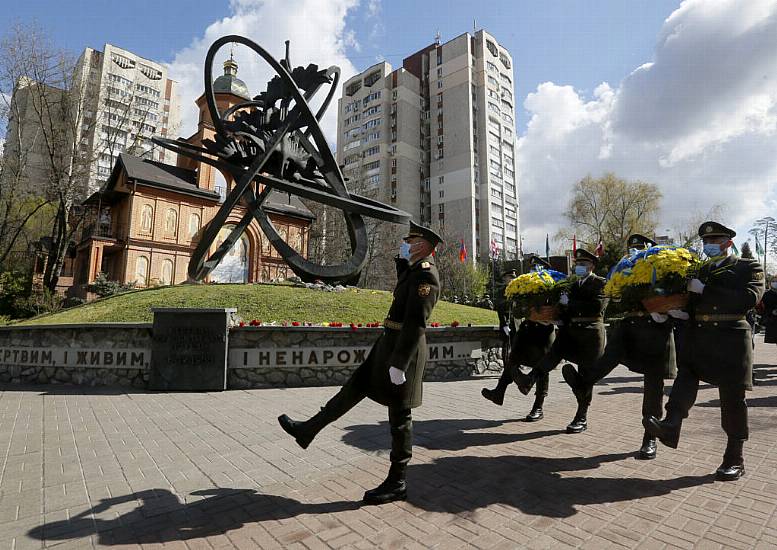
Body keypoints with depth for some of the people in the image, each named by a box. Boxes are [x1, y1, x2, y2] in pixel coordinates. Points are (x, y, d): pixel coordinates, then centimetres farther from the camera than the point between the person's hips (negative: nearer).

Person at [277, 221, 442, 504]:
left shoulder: (426, 274, -18)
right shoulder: (416, 269, 12)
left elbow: (416, 323, -24)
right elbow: (403, 282, 34)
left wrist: (398, 364, -25)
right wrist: (403, 257, 19)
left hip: (403, 351, -10)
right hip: (390, 343, 10)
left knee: (399, 417, 3)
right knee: (355, 387, 16)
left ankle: (397, 483, 20)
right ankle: (308, 430, 30)